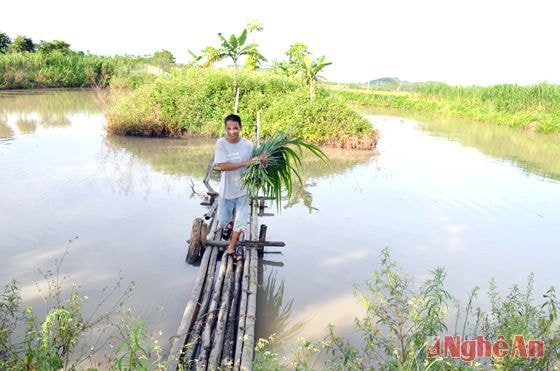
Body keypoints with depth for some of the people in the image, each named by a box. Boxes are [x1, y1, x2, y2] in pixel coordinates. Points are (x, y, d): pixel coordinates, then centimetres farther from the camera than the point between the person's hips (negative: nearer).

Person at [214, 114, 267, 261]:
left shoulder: (248, 145, -13)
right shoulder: (221, 143, -17)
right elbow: (222, 166, -26)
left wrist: (263, 162, -30)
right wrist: (246, 163, -33)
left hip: (243, 189, 1)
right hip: (226, 190, 0)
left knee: (241, 221, 1)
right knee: (222, 221, 13)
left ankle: (230, 248, 21)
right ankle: (228, 225, 51)